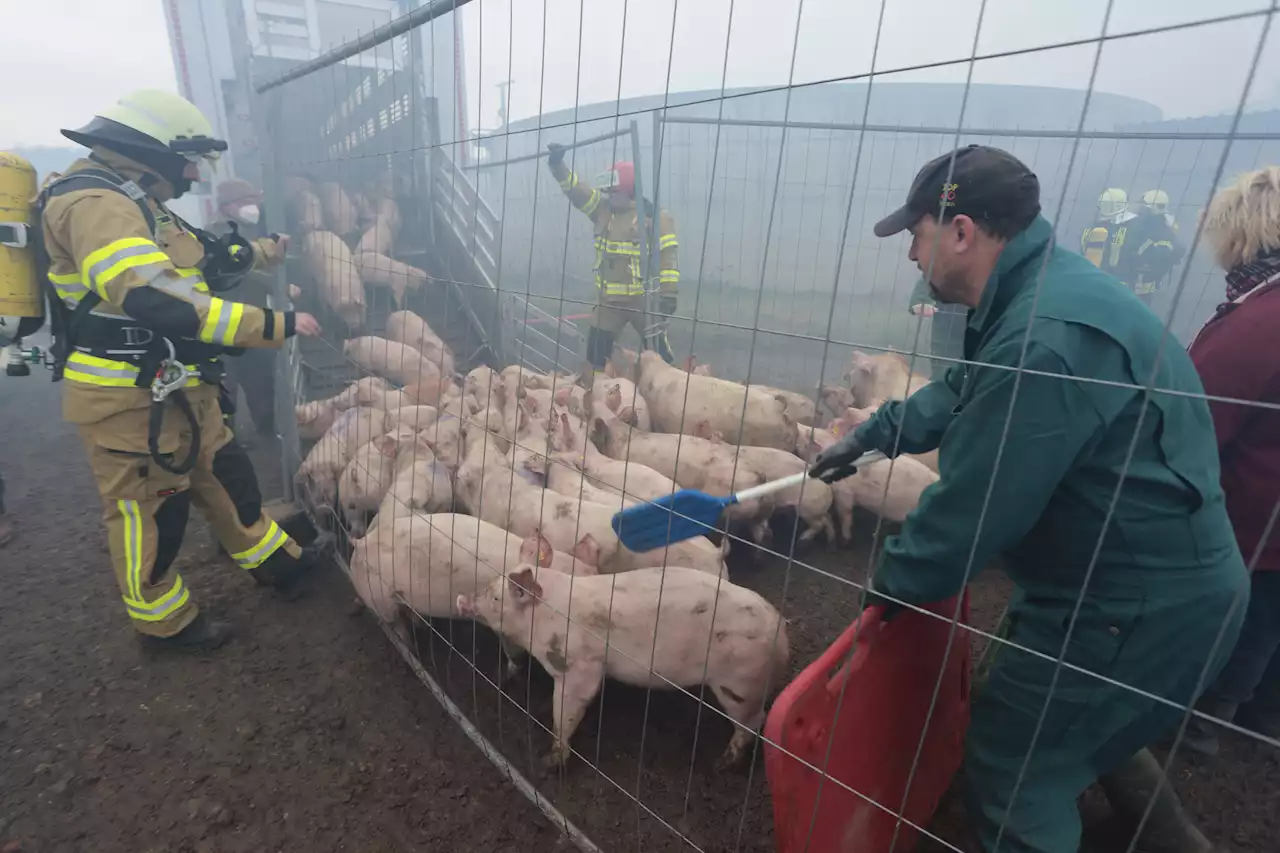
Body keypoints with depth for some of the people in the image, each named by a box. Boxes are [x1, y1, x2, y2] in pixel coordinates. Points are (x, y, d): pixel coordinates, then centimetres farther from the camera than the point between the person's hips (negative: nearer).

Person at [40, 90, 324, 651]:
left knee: (224, 476, 19)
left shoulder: (131, 202, 13)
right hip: (129, 401, -10)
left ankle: (273, 561, 36)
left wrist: (253, 253, 25)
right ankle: (162, 619, 26)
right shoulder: (94, 203, -22)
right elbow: (160, 304, -36)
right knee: (149, 512, 6)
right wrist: (276, 325, -35)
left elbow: (186, 266, 28)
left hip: (177, 389, 10)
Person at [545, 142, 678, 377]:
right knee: (595, 352, 9)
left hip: (643, 299, -5)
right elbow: (575, 189, 4)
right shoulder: (603, 210, 8)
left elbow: (668, 256, -12)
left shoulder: (655, 217, -8)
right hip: (609, 299, 5)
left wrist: (669, 294, -18)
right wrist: (557, 164, -11)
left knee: (658, 356, 4)